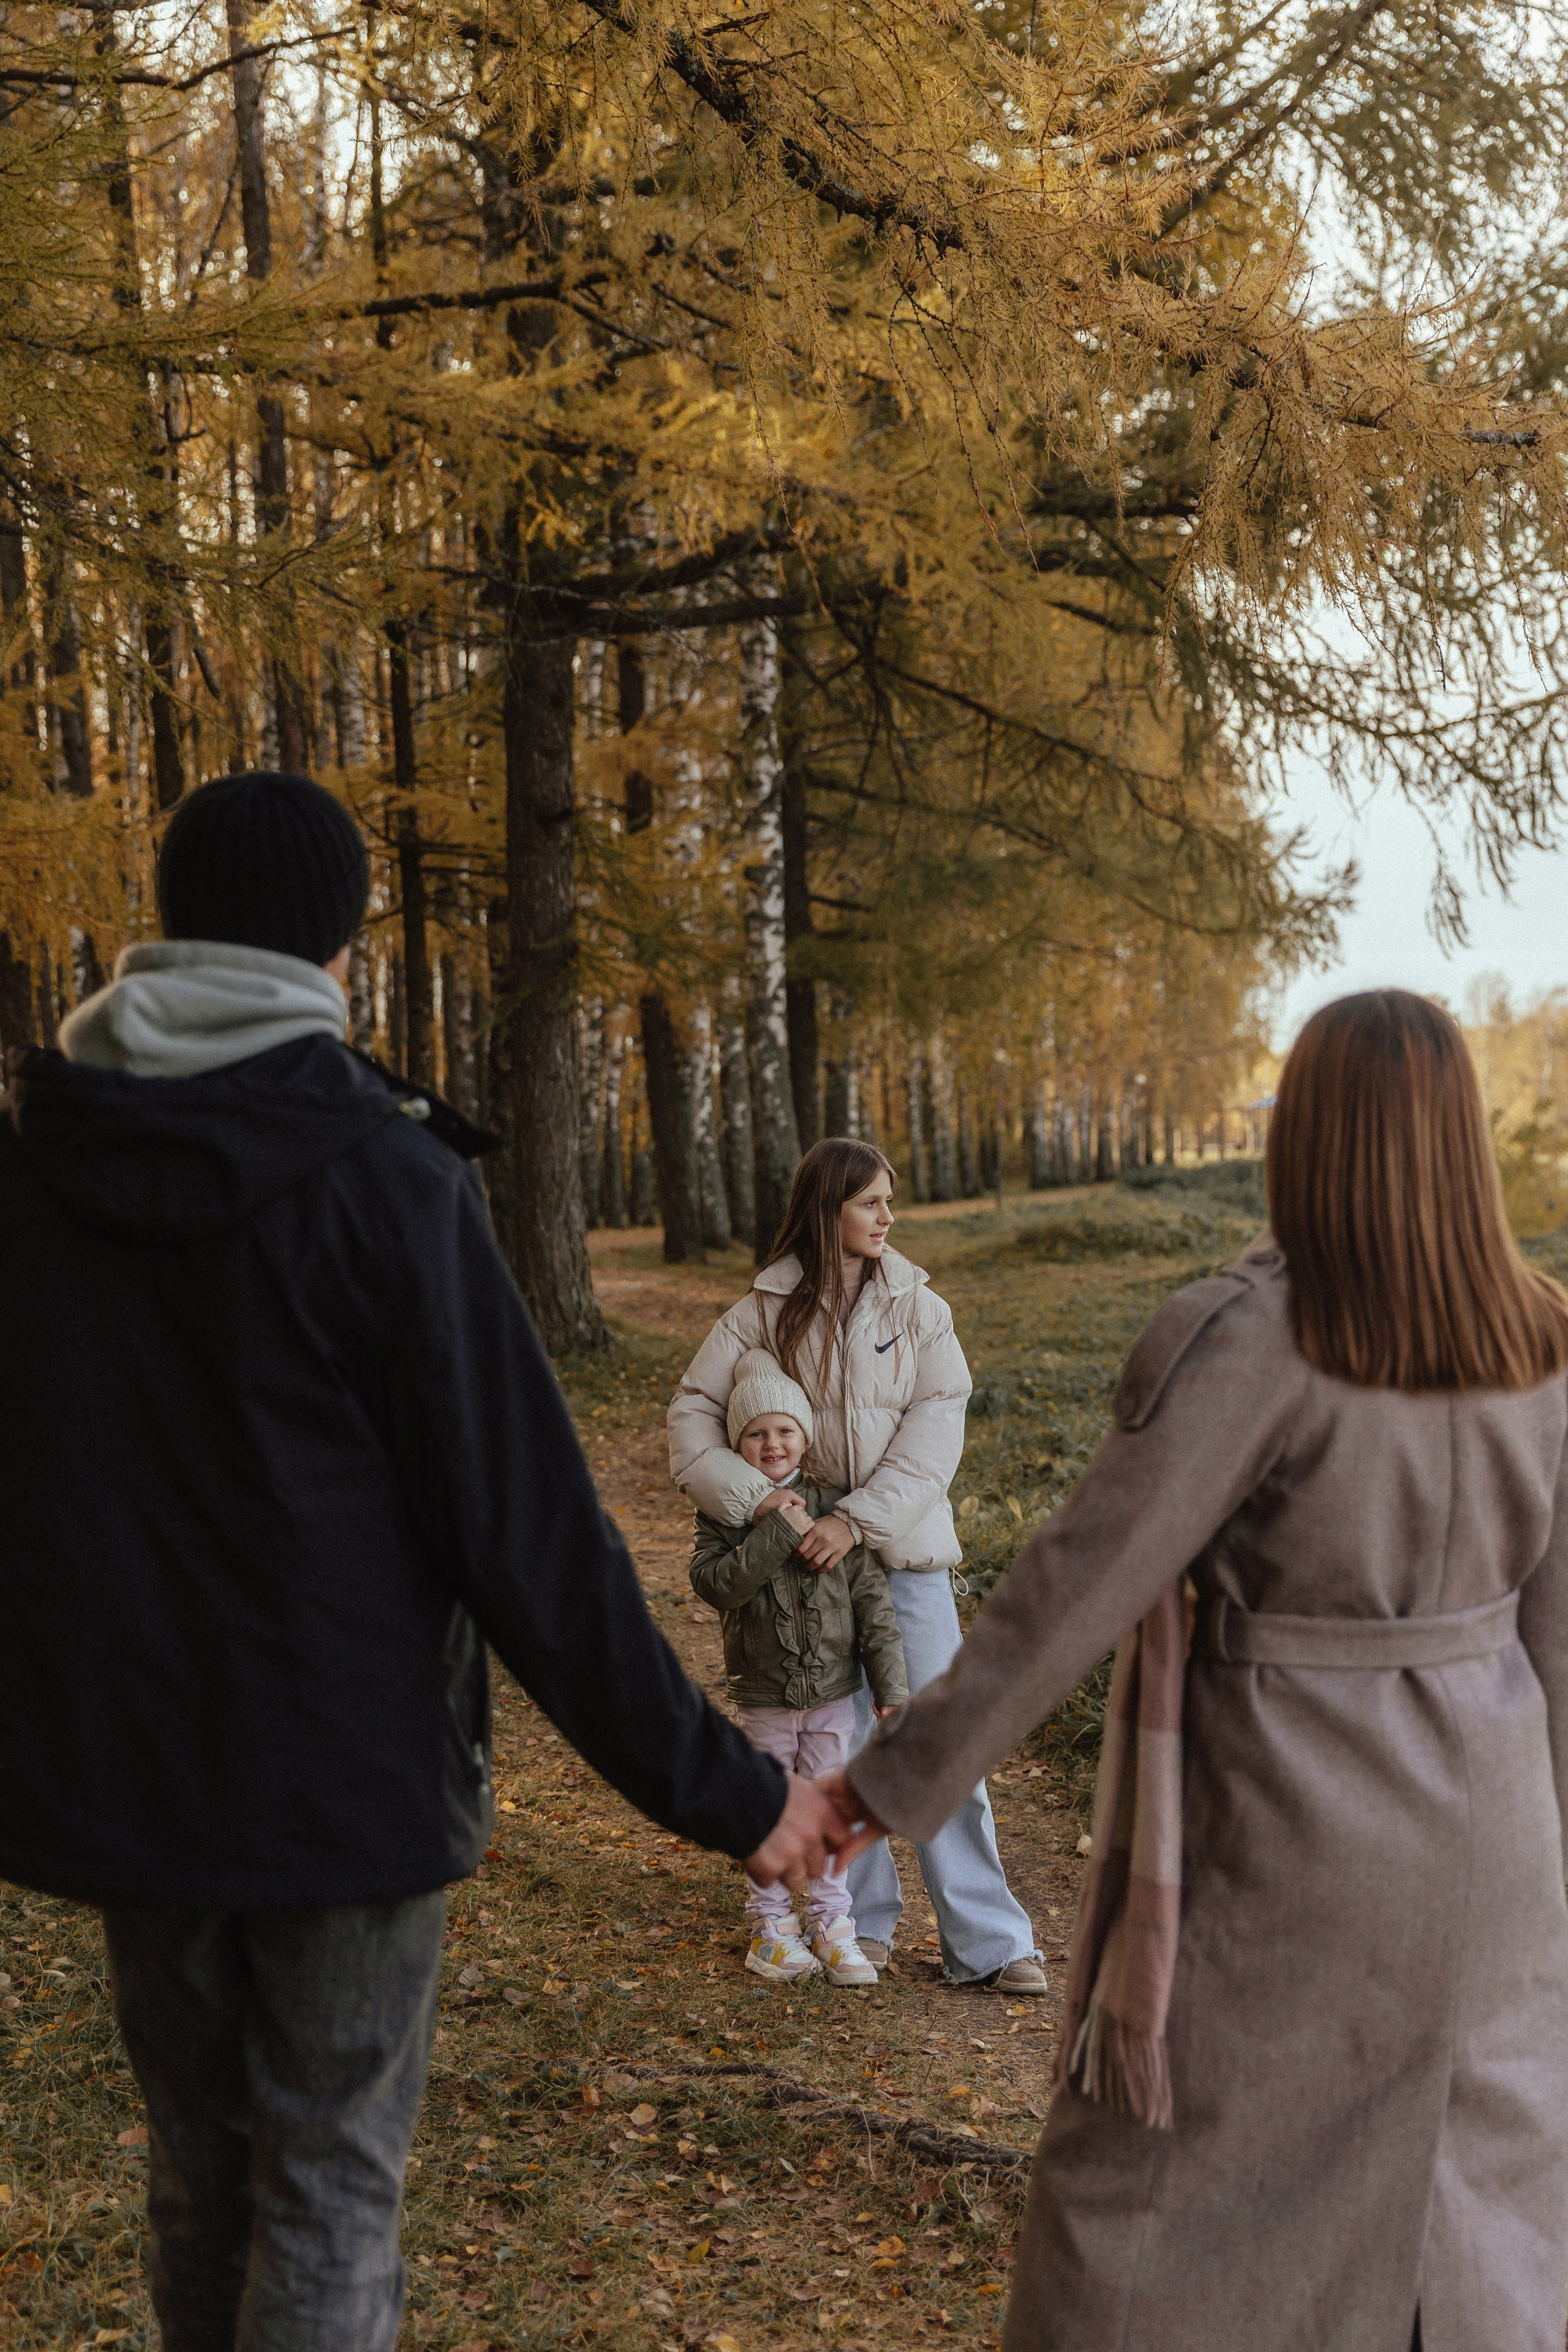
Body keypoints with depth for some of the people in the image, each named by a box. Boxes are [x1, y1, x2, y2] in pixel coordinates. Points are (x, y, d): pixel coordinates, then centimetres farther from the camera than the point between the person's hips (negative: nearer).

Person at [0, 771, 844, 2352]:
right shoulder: (383, 1179, -17)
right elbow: (526, 1531, -19)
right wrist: (718, 1790, -11)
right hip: (344, 1773, -4)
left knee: (198, 2172, 21)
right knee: (328, 2192, 9)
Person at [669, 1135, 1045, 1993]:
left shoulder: (918, 1309, 1)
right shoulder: (765, 1311, 0)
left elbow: (935, 1431, -7)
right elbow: (693, 1409, -2)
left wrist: (859, 1518, -18)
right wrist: (751, 1495, -16)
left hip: (905, 1550, 0)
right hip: (808, 1555, 0)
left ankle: (987, 1942, 4)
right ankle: (862, 1919, 25)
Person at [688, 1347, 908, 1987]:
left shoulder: (836, 1510, -4)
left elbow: (873, 1603, -3)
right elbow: (716, 1584, -25)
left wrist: (891, 1689, -6)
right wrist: (777, 1531, -30)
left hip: (833, 1693, 1)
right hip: (763, 1699, -1)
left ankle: (831, 1923, 23)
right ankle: (771, 1924, 26)